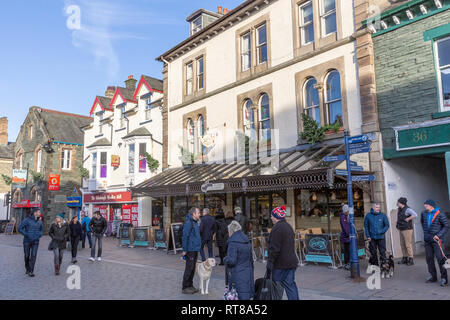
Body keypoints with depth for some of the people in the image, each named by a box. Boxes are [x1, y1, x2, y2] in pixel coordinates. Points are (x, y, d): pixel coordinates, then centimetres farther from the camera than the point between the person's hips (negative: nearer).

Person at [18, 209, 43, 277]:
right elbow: (20, 228, -10)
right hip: (27, 241, -2)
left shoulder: (40, 222, 4)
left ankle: (31, 271, -3)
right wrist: (26, 235, -16)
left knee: (33, 256, -7)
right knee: (27, 256, 8)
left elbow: (41, 229, 19)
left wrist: (39, 235, 1)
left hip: (35, 242, 2)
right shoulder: (27, 220, -9)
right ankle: (27, 268, 32)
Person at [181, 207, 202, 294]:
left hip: (195, 249, 9)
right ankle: (185, 288, 7)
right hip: (190, 250, -9)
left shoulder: (195, 222, 14)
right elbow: (185, 237, -18)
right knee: (189, 268, -3)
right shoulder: (188, 222, -16)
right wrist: (184, 250, -18)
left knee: (193, 268, 14)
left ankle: (190, 285, 24)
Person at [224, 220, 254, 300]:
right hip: (248, 274, 8)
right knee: (247, 295, 14)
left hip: (239, 276, -8)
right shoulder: (247, 241, 10)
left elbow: (231, 261, -19)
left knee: (242, 297, -2)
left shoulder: (233, 243, -15)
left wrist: (225, 259, 1)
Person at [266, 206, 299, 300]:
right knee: (291, 284, 11)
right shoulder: (289, 227, 14)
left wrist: (270, 262, -15)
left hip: (281, 264, -9)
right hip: (291, 261, 9)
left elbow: (274, 248, -20)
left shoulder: (277, 228, -16)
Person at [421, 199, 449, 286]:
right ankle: (433, 276, 21)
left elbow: (446, 226, -7)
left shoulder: (440, 214, -10)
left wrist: (439, 235, -16)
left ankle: (444, 278, 3)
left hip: (436, 240, -6)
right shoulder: (424, 214, 7)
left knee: (440, 258, -7)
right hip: (427, 240, 6)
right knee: (429, 258, 9)